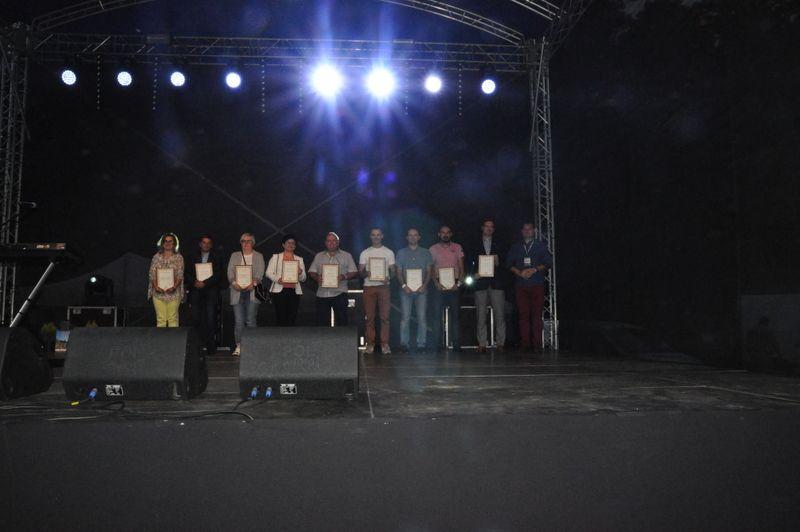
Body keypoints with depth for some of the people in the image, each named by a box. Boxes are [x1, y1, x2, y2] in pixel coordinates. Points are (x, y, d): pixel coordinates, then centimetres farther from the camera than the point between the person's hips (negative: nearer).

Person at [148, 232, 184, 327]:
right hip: (158, 293, 1)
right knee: (160, 319, 0)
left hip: (173, 293, -1)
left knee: (173, 319, -1)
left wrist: (174, 287, -17)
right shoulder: (156, 257, 10)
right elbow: (152, 274, 5)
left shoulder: (178, 257, 5)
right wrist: (156, 287, -11)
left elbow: (180, 275, -1)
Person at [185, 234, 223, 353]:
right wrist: (194, 282, -9)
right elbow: (186, 274, 10)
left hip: (211, 291, -2)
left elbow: (218, 275, -1)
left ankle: (211, 347, -3)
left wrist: (205, 283, -13)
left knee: (210, 318, -9)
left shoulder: (216, 258, 8)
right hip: (195, 291, 2)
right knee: (196, 318, -5)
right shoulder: (193, 257, 16)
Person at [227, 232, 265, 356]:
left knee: (250, 321, -5)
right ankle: (239, 346, 1)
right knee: (238, 321, -4)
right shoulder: (234, 255, 17)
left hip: (252, 291, -1)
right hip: (237, 291, 1)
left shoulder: (258, 256, 13)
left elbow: (260, 273, 1)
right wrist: (234, 283, -13)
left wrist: (253, 283, -17)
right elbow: (230, 272, 6)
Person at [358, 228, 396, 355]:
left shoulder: (389, 252, 11)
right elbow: (360, 271, 8)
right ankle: (370, 344, 6)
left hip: (383, 286, 0)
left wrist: (388, 278, -12)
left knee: (385, 316, -4)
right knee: (370, 317, 1)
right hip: (369, 286, 0)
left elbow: (392, 270, 9)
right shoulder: (365, 253, 11)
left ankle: (385, 344, 1)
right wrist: (366, 274, -15)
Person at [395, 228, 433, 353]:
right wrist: (404, 285, -8)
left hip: (421, 290, 0)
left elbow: (429, 271, 8)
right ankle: (404, 344, 0)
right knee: (405, 318, -4)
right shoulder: (401, 253, 12)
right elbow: (398, 272, 7)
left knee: (421, 317, -2)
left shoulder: (425, 253, 12)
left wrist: (424, 285, -8)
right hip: (406, 290, 0)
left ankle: (421, 344, 3)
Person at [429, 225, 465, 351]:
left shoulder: (457, 247, 11)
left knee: (455, 315, 1)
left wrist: (458, 283, -6)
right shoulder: (433, 249, 8)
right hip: (439, 286, -1)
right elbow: (431, 269, 5)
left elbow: (461, 268, 8)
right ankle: (438, 345, 3)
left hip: (454, 287, 1)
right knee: (437, 315, -2)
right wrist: (436, 283, -9)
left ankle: (456, 344, 5)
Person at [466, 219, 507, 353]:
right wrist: (475, 273, -6)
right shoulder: (474, 245, 15)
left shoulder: (499, 245, 16)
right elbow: (469, 262, 10)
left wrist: (498, 262, -7)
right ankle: (482, 344, 1)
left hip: (497, 282, 0)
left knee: (499, 314, -5)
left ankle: (500, 343, 1)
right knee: (481, 315, -2)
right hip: (481, 282, 0)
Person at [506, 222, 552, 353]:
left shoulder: (541, 246, 13)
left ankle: (537, 344, -7)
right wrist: (520, 272, -7)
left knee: (537, 314, -7)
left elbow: (548, 262, 6)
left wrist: (534, 269, -10)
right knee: (523, 314, -4)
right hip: (520, 285, 1)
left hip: (537, 285, -1)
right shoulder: (515, 247, 18)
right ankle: (525, 343, -2)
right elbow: (509, 263, 10)